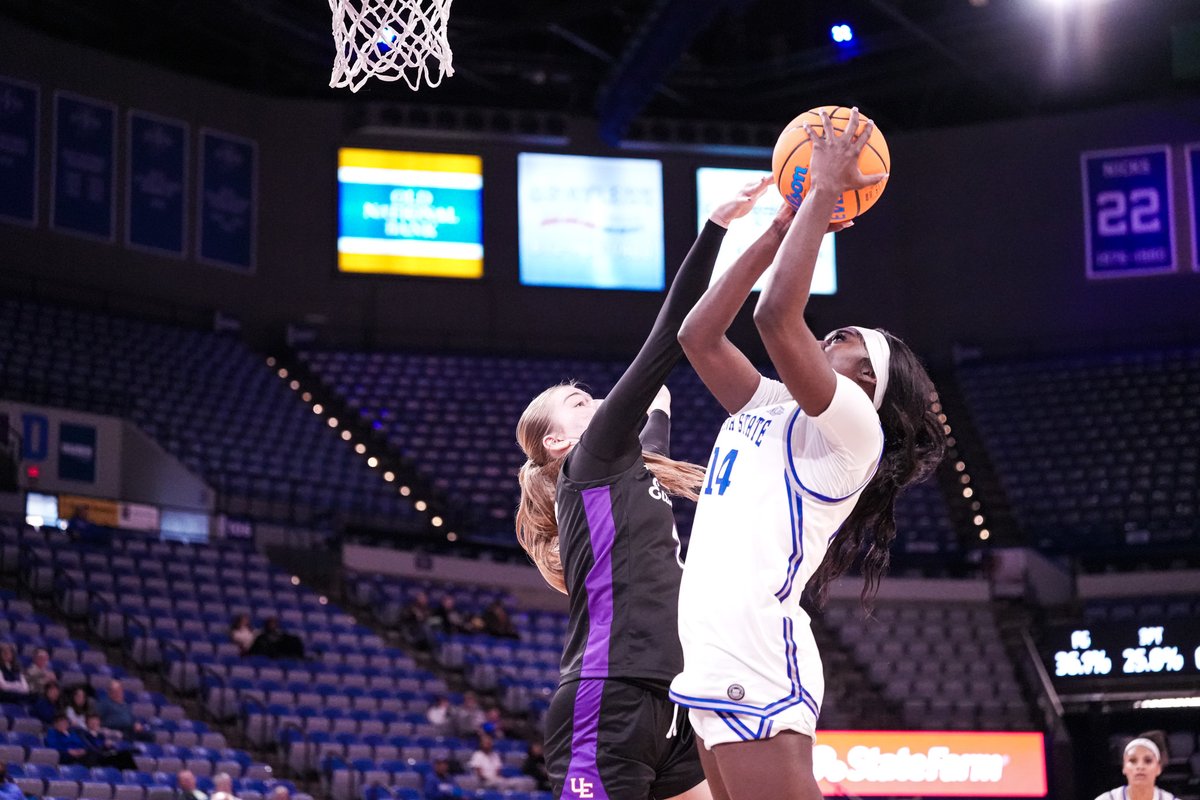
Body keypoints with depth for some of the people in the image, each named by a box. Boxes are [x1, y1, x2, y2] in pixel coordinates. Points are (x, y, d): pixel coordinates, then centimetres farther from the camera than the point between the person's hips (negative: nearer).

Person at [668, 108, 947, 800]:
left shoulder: (851, 425, -3)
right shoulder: (767, 406, 21)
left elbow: (776, 317, -16)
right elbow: (698, 334, 20)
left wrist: (824, 197, -7)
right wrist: (784, 226, 20)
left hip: (757, 668, -9)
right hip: (713, 664, 9)